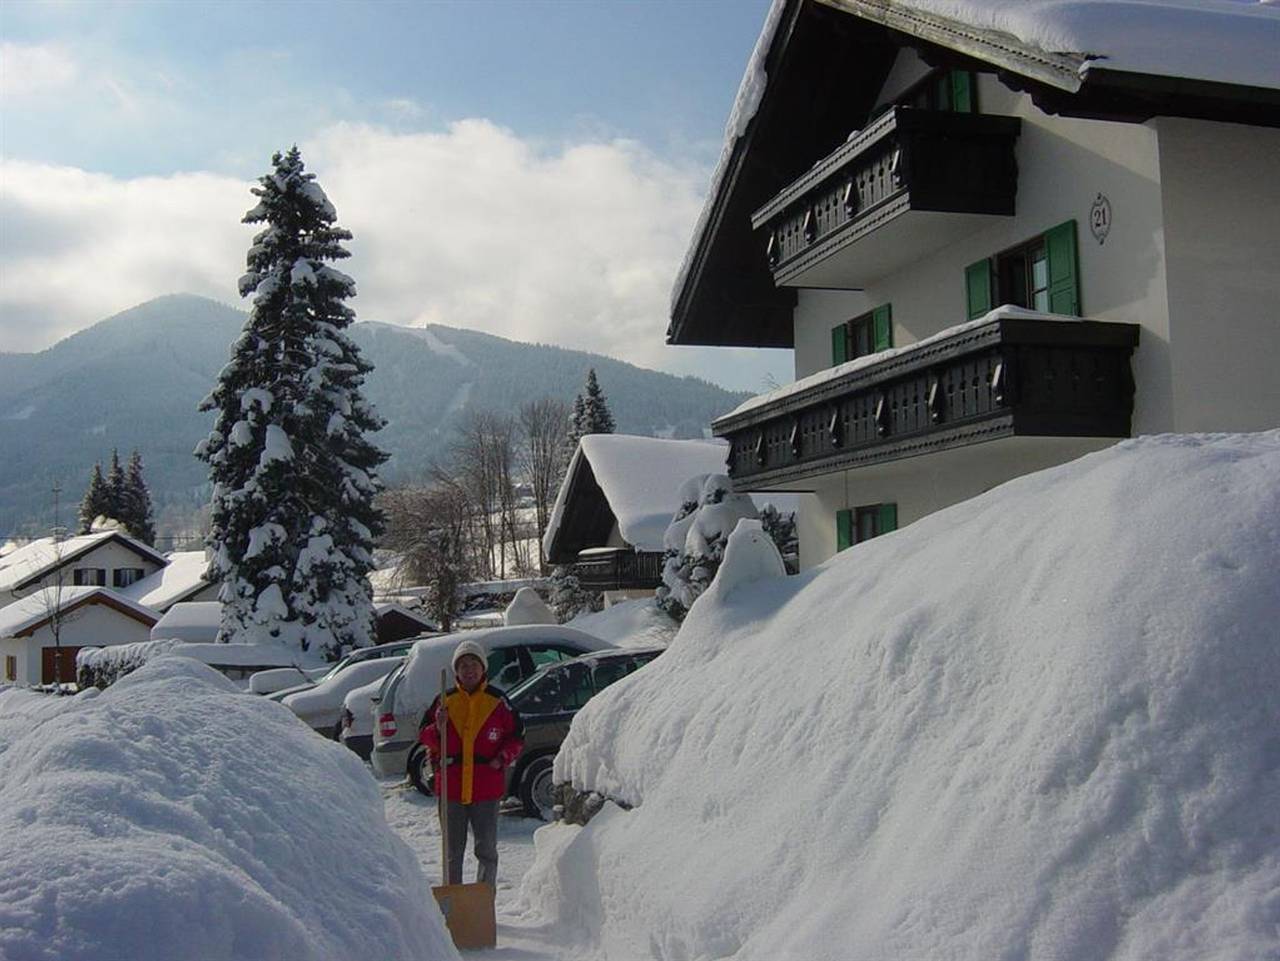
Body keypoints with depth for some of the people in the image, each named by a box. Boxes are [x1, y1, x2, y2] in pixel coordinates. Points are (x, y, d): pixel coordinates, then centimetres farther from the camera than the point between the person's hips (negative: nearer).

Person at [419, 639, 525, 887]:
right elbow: (424, 736, 5)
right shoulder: (444, 701, 3)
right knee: (453, 852, 11)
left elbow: (517, 735, 6)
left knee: (487, 850, 7)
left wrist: (503, 758, -9)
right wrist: (438, 729, -15)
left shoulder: (497, 701, 0)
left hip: (487, 788, -1)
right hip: (451, 788, 1)